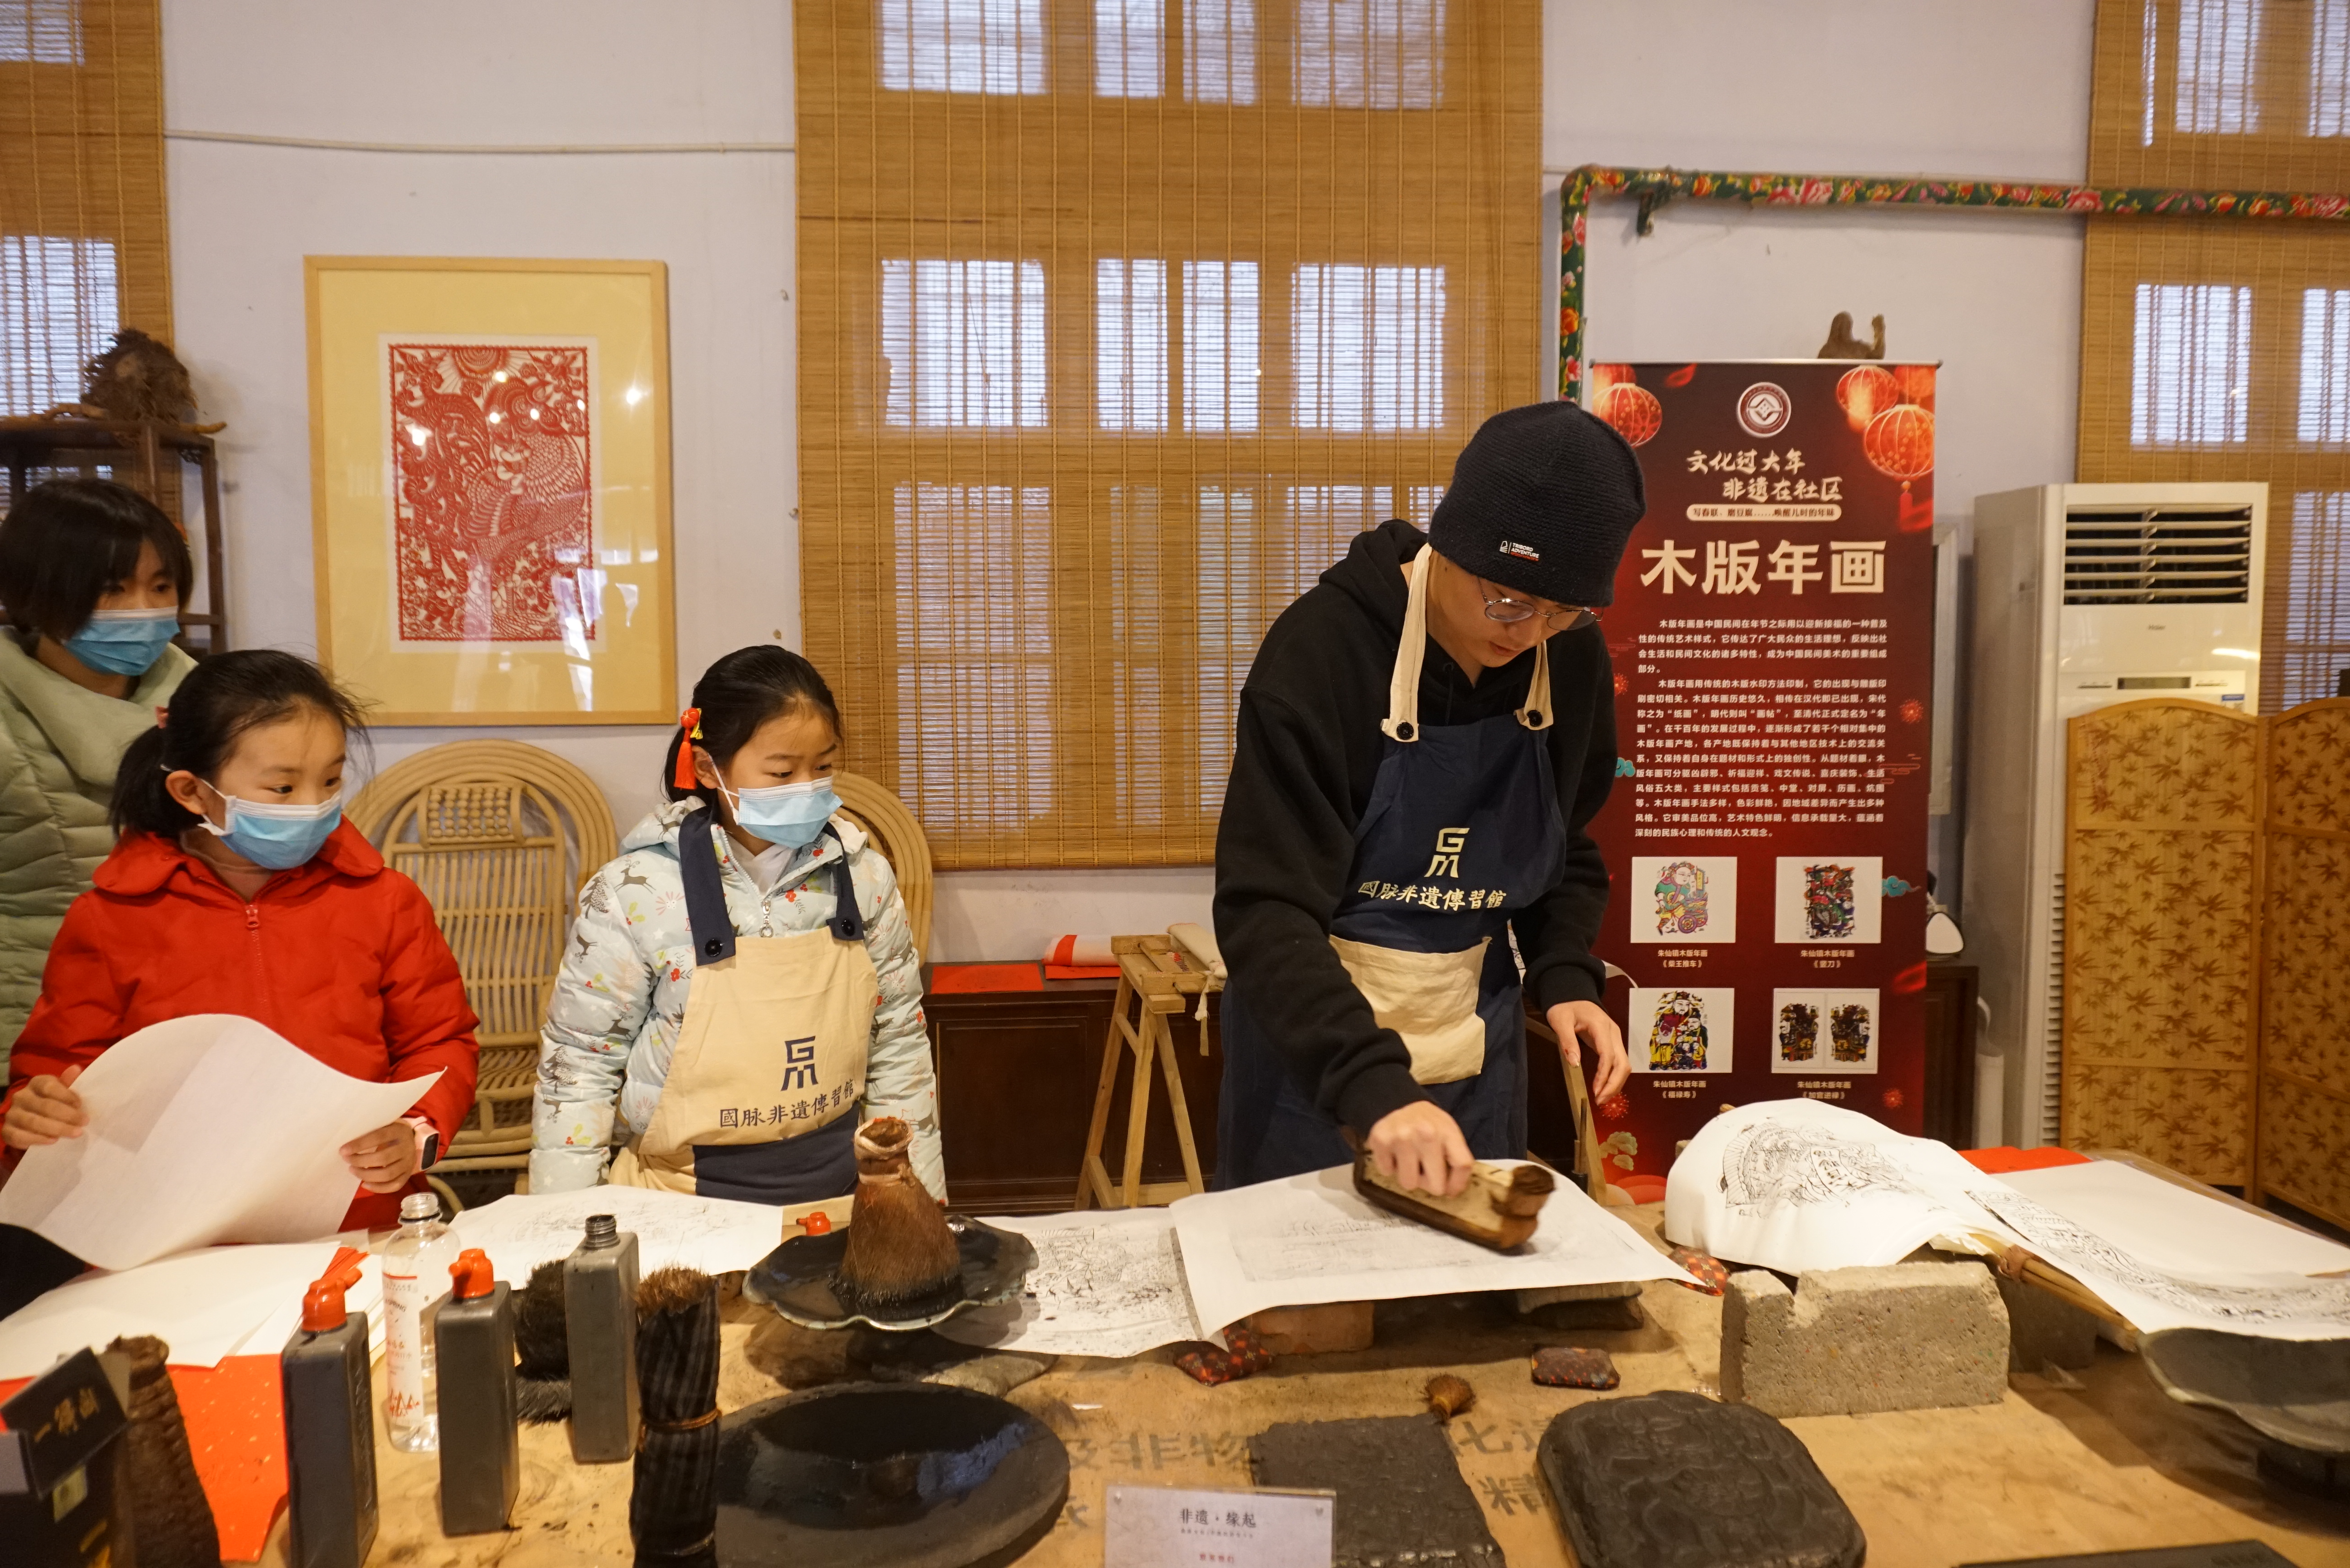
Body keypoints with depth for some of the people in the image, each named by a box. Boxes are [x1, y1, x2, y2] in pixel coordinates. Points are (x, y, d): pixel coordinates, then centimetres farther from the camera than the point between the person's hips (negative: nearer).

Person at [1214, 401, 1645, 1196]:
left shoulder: (1573, 661, -4)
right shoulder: (1321, 648, -21)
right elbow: (1266, 910, -25)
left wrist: (1566, 976, -7)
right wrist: (1372, 1084, -36)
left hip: (1476, 1055, 5)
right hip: (1315, 1047, -4)